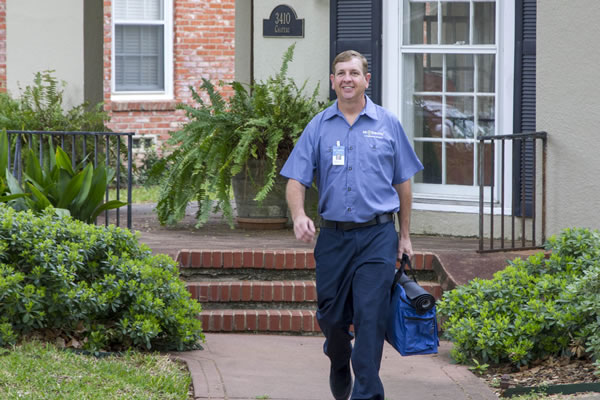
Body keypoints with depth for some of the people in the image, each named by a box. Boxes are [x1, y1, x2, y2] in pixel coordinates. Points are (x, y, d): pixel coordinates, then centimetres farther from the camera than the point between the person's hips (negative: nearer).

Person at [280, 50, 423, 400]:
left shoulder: (388, 125, 6)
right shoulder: (318, 127, 7)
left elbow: (403, 183, 11)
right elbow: (296, 179, 3)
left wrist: (405, 235, 10)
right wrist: (299, 215, -17)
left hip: (377, 238, -2)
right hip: (333, 236, 2)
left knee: (370, 318, -10)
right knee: (330, 316, 10)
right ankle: (339, 365, 40)